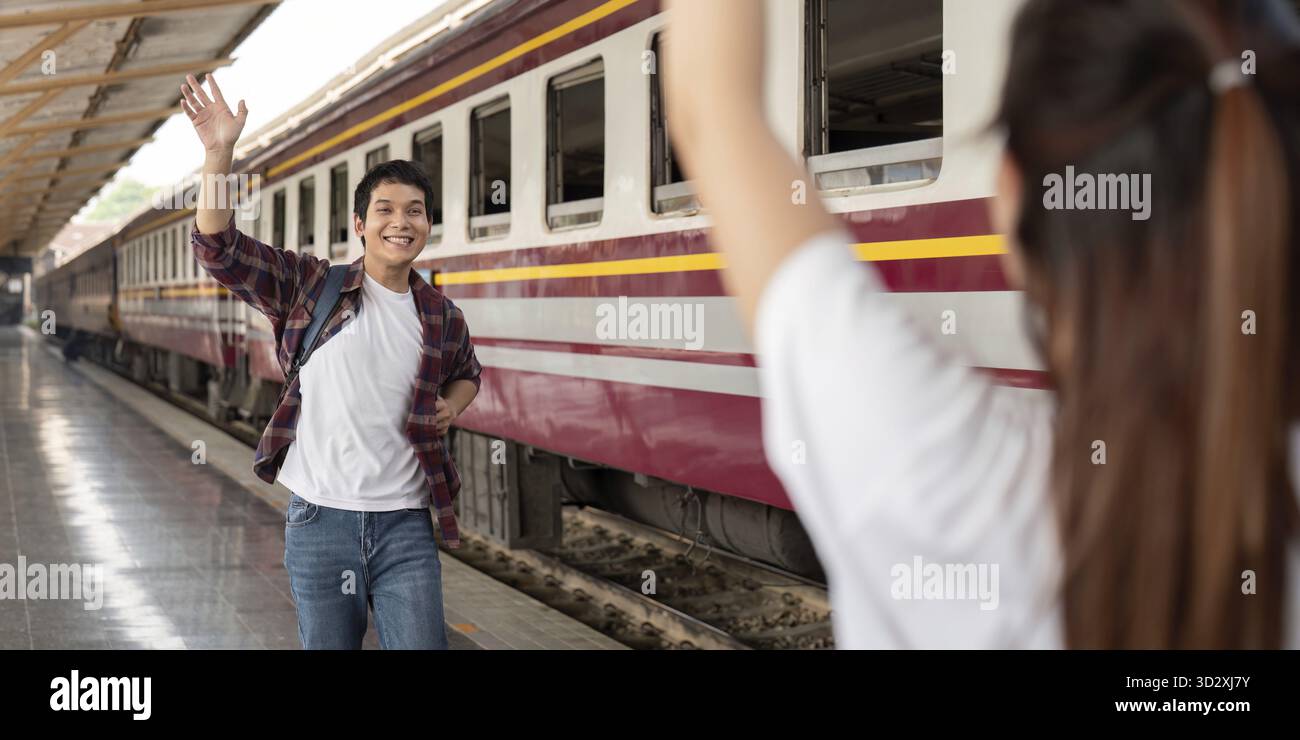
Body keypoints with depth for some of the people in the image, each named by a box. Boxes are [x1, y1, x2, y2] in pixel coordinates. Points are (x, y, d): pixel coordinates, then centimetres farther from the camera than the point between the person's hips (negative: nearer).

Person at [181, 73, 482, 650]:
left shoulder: (443, 318, 6)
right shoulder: (310, 287, 0)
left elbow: (468, 373, 27)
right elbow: (220, 250, -6)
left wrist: (451, 406, 5)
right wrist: (219, 153, -16)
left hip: (404, 526, 1)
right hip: (318, 520, -1)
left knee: (421, 644, -2)